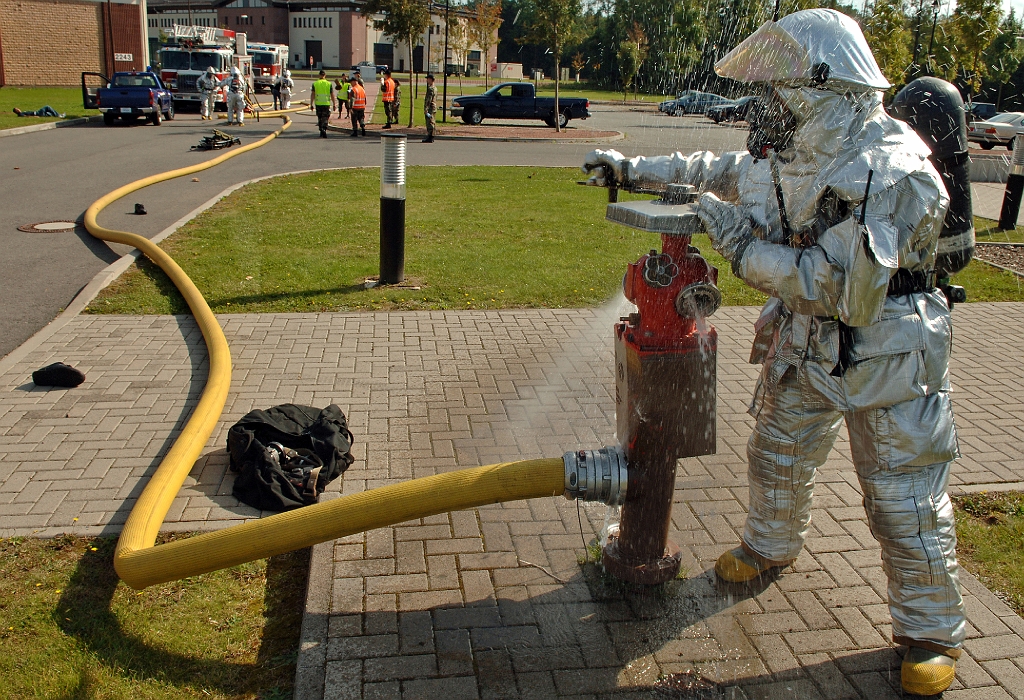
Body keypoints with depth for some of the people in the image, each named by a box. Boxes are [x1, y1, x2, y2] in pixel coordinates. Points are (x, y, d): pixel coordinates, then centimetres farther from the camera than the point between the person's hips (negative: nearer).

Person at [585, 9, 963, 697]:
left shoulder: (889, 172, -27)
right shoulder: (798, 153, -2)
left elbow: (837, 286, -32)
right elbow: (720, 171, 15)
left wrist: (742, 243, -27)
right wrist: (633, 169, 15)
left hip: (887, 356, -7)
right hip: (806, 345, 8)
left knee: (905, 499, 1)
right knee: (777, 456, 22)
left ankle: (932, 631, 20)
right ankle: (771, 547, 49)